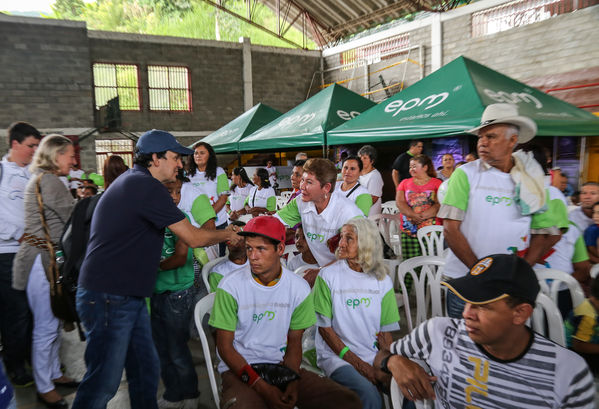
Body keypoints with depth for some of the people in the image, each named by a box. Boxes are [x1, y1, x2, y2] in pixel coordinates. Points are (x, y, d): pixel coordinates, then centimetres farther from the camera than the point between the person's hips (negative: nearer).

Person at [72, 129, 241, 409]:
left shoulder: (132, 181, 14)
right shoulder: (147, 187, -18)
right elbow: (193, 238, -18)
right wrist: (228, 234, 0)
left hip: (128, 296, 10)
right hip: (108, 298, -10)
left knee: (146, 370, 15)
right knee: (104, 383, 0)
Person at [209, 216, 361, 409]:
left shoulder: (299, 288, -1)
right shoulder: (231, 286, -9)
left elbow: (294, 341, 7)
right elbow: (224, 345, -6)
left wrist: (293, 381, -12)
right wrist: (262, 387, -17)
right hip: (239, 369, -3)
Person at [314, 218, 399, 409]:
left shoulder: (382, 280, 6)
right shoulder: (328, 275, -5)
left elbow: (385, 331, 7)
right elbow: (324, 327, -6)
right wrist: (359, 364, -11)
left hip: (373, 357, 4)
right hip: (336, 356, -3)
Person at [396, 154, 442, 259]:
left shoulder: (437, 183, 7)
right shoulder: (405, 183, 15)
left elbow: (439, 204, -4)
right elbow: (399, 202, 3)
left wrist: (423, 216, -17)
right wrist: (413, 215, -13)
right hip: (408, 231, 2)